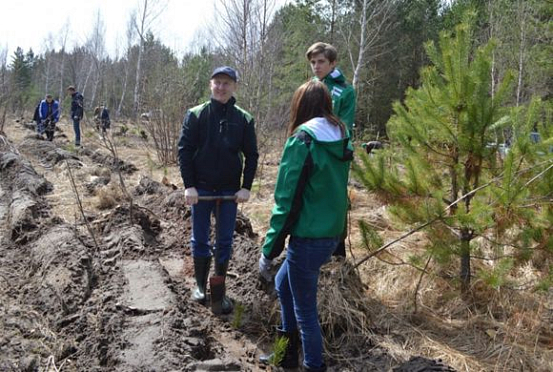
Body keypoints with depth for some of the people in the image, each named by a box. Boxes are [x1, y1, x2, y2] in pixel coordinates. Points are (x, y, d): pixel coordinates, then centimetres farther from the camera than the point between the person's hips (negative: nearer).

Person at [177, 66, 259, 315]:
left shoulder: (244, 119, -1)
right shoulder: (196, 115, -4)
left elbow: (251, 154, 3)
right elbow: (184, 150, -5)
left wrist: (246, 187, -5)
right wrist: (189, 185, -11)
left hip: (230, 191, 1)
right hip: (201, 189, 0)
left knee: (225, 242, 8)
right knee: (200, 240, 10)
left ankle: (220, 290, 21)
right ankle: (200, 285, 27)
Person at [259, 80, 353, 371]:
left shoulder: (302, 141, -16)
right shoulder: (342, 141, 6)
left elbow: (286, 201, -16)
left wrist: (268, 251, -11)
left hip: (308, 238, -8)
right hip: (332, 235, 8)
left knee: (305, 310, 8)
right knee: (283, 284, 26)